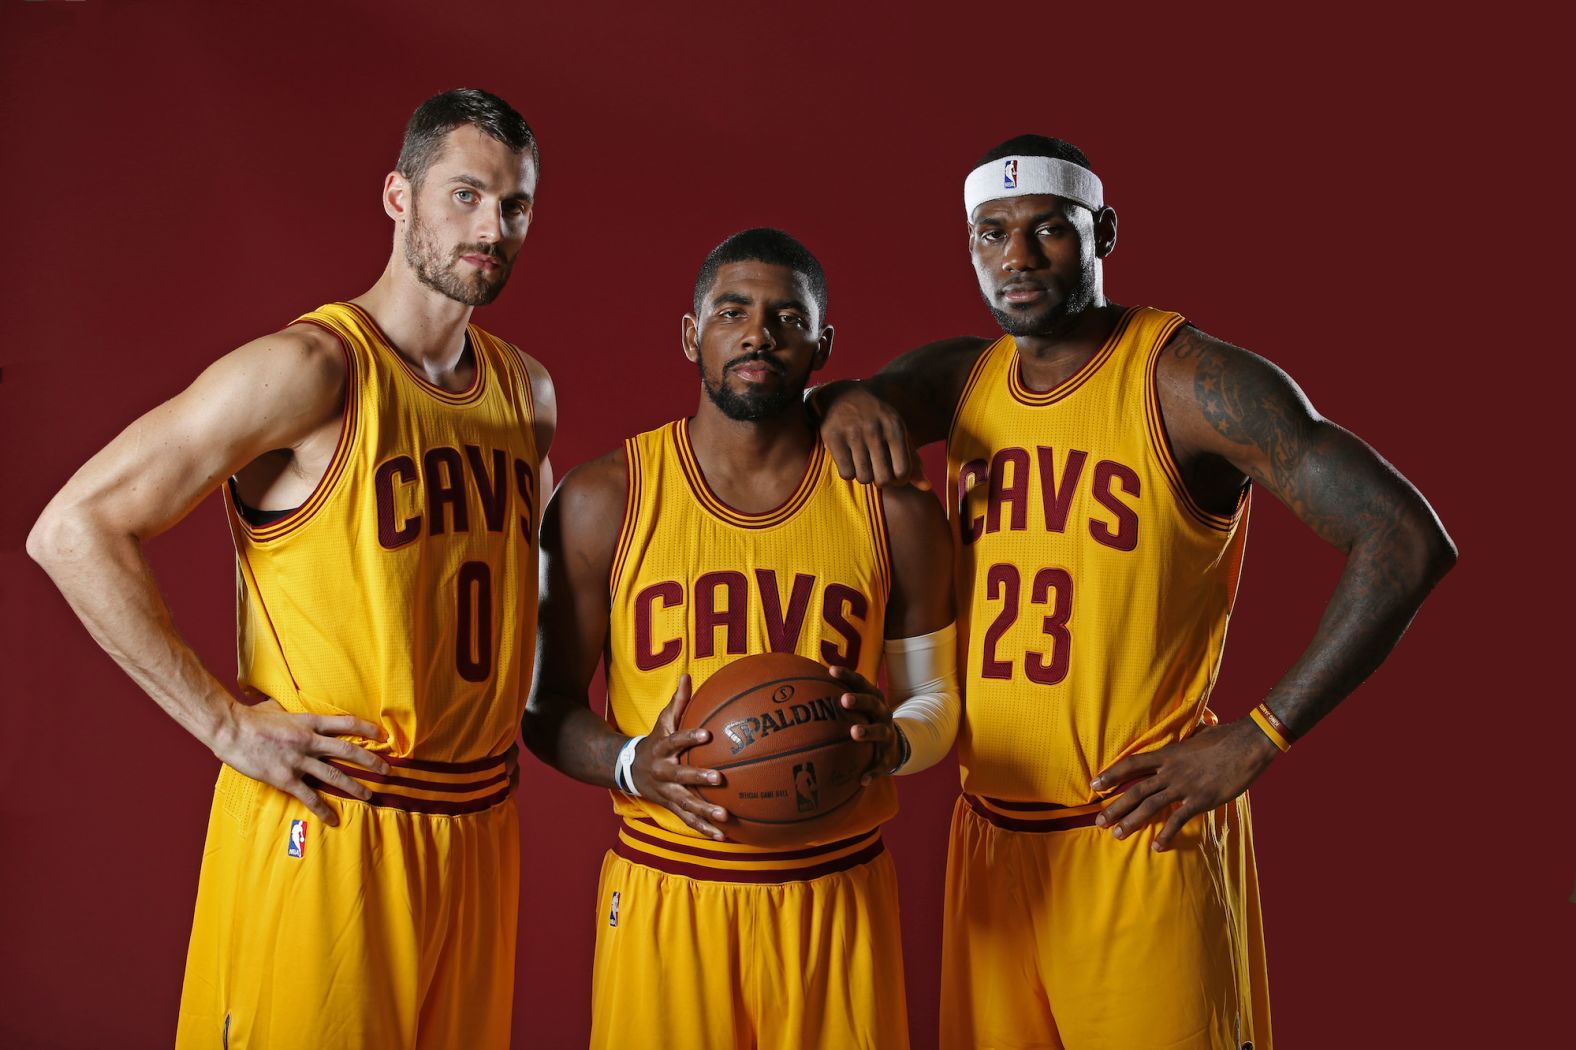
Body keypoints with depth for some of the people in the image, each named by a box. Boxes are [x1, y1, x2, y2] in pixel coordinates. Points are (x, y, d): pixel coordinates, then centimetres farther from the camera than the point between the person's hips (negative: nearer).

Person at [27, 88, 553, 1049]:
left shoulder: (528, 391, 9)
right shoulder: (310, 369, -13)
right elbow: (73, 529, -14)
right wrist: (227, 723, -15)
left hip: (480, 826, 7)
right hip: (327, 826, -6)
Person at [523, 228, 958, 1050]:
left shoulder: (893, 513, 0)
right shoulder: (603, 502, -3)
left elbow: (933, 698, 9)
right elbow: (545, 702, 3)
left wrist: (891, 744, -14)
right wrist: (633, 766, -17)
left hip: (838, 899, 1)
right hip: (662, 897, -1)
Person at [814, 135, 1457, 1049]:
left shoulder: (1188, 381, -12)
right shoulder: (961, 379, 7)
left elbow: (1409, 542, -16)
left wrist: (1256, 741, -17)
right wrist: (841, 400, -8)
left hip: (1143, 838, -5)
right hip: (991, 834, 6)